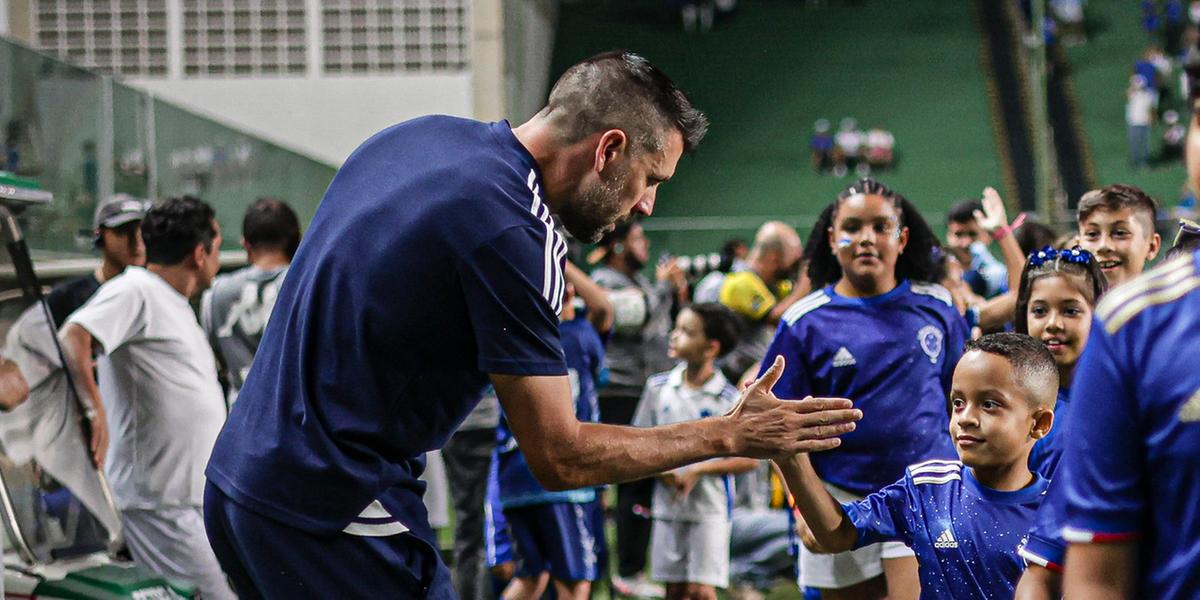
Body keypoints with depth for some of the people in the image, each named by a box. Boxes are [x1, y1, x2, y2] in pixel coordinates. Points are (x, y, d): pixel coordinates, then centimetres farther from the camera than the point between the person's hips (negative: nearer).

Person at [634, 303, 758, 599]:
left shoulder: (729, 399, -9)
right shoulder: (658, 387, 3)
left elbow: (749, 458, -7)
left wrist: (699, 470, -15)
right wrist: (659, 469, -9)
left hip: (710, 507, -4)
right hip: (668, 506, 4)